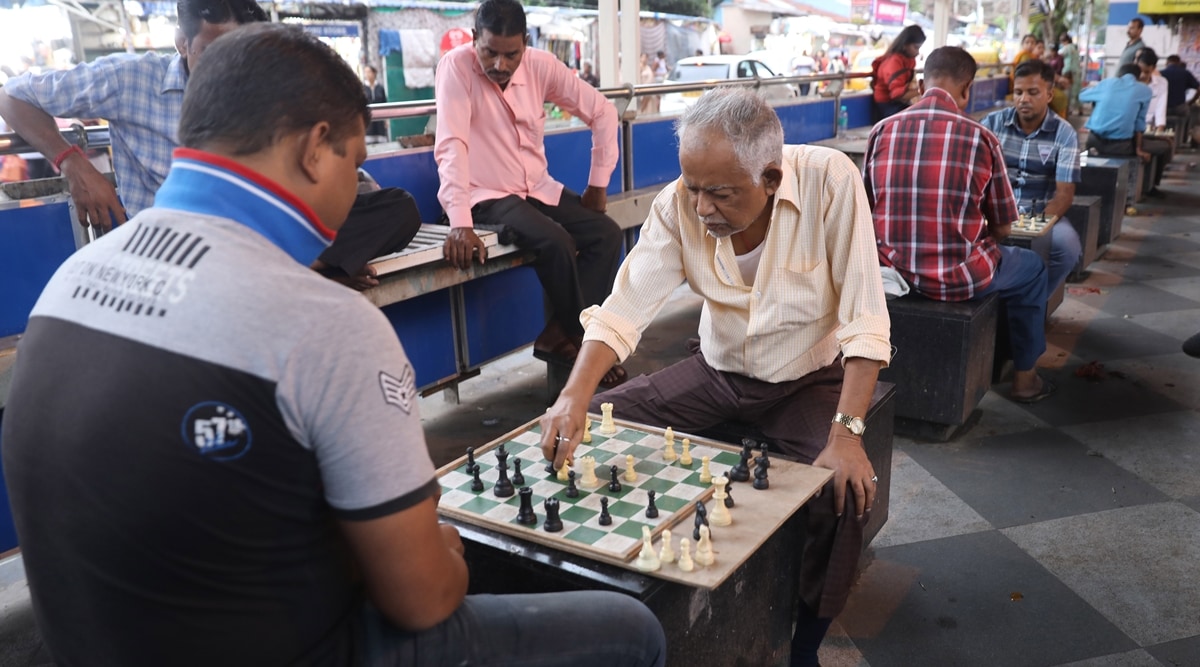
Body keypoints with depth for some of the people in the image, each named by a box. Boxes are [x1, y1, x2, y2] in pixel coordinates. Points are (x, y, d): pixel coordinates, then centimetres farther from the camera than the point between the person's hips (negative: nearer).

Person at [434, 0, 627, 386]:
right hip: (488, 196, -6)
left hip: (539, 189, 6)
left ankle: (557, 337, -10)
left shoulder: (541, 65, -4)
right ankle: (576, 339, -6)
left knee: (607, 234, -14)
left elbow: (601, 111, 5)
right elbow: (451, 146, -26)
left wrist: (599, 183, 2)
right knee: (557, 242, -29)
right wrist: (460, 223, -37)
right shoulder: (456, 66, -16)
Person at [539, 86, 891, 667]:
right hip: (719, 372, 3)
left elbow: (864, 317, -25)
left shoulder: (829, 181, -26)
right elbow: (624, 309, -20)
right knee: (588, 432, -8)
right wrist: (575, 396, -36)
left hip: (808, 379, -2)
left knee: (846, 490, -29)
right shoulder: (679, 205, -18)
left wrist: (847, 432, -31)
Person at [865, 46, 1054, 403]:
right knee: (1032, 266, 28)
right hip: (958, 279, -4)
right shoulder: (981, 139, -11)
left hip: (893, 271, 4)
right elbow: (1002, 228, -2)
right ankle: (1024, 377, 35)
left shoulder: (882, 131, -4)